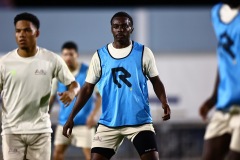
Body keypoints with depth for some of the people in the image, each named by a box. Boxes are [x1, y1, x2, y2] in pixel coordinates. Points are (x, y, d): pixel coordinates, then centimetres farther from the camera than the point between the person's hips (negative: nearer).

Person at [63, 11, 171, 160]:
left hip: (139, 120, -1)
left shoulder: (144, 53, 0)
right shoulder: (100, 55, 3)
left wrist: (165, 103, -13)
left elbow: (156, 81, 7)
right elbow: (88, 88, 8)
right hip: (109, 122, 2)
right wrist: (71, 117, 2)